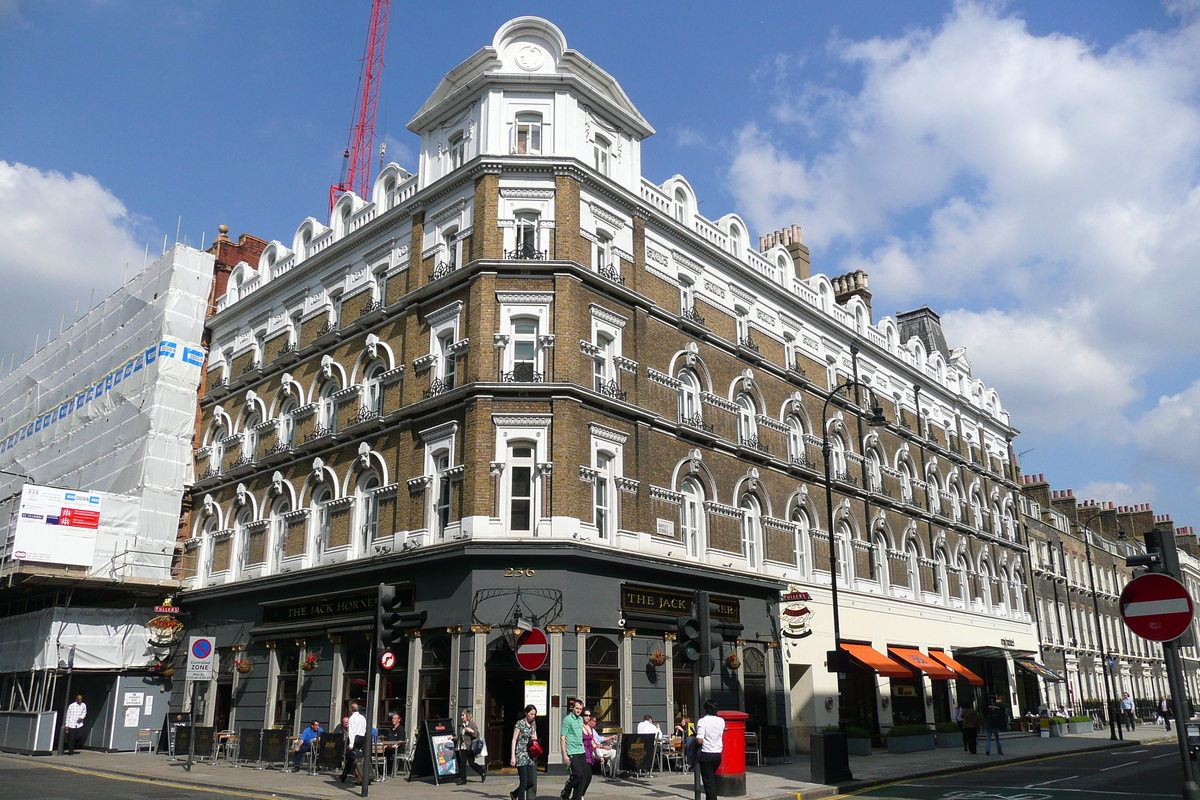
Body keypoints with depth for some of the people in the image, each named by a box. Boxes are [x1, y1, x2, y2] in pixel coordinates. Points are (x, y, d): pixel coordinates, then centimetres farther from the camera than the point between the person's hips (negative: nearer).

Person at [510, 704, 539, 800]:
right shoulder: (520, 723, -5)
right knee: (524, 782, -7)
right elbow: (514, 740, -7)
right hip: (521, 755, -6)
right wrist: (513, 756, -12)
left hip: (531, 755, 6)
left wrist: (535, 738, 0)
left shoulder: (533, 723, 13)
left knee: (532, 782, 2)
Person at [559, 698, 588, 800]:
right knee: (578, 775, -13)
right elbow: (562, 738, -10)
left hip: (581, 752, 8)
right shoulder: (567, 719, -8)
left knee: (588, 775, 2)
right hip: (572, 753, -8)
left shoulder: (580, 719, 15)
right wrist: (565, 755, -15)